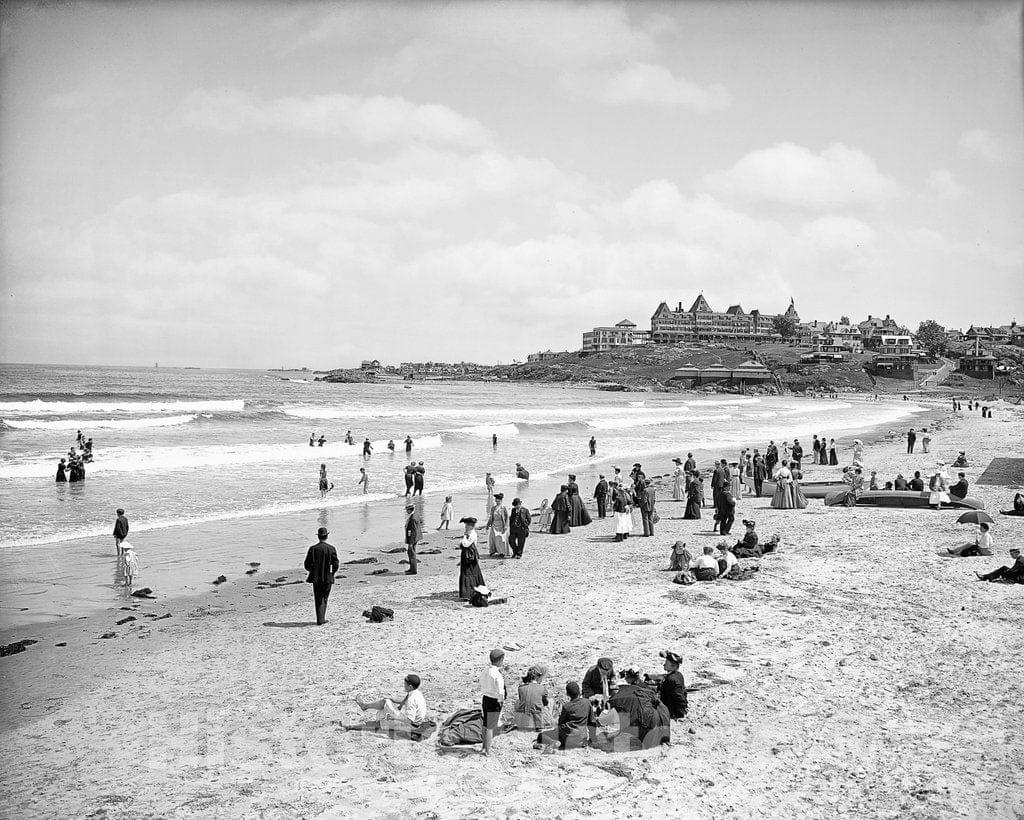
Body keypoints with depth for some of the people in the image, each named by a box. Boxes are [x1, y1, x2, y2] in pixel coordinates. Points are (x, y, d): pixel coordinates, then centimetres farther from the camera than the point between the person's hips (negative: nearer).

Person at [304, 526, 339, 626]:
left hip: (316, 577, 1)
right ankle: (322, 618, 12)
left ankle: (320, 620, 3)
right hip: (328, 577, -1)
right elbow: (335, 565, -10)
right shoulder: (331, 549, -8)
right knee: (324, 598, 13)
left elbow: (306, 564, -3)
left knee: (318, 599, 9)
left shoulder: (312, 549, -4)